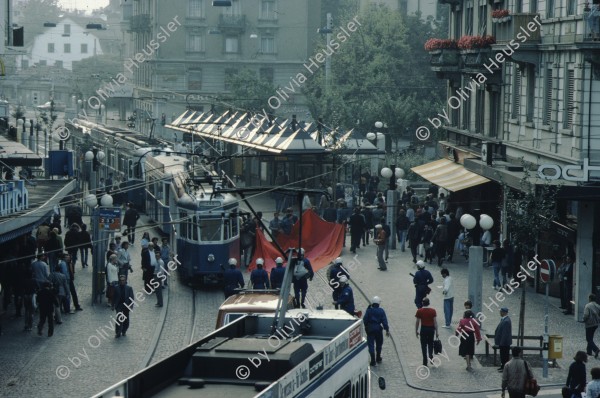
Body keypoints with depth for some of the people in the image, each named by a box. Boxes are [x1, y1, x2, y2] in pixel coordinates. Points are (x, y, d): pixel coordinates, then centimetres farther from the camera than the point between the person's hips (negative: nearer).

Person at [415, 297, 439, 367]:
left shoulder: (419, 311, -9)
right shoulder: (433, 311, -8)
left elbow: (417, 322, -5)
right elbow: (435, 322, -6)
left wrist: (416, 331, 8)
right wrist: (436, 332, 0)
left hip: (423, 329, -1)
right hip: (431, 329, 1)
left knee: (424, 345, 9)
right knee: (430, 344, 23)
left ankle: (425, 362, 11)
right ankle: (431, 356, 8)